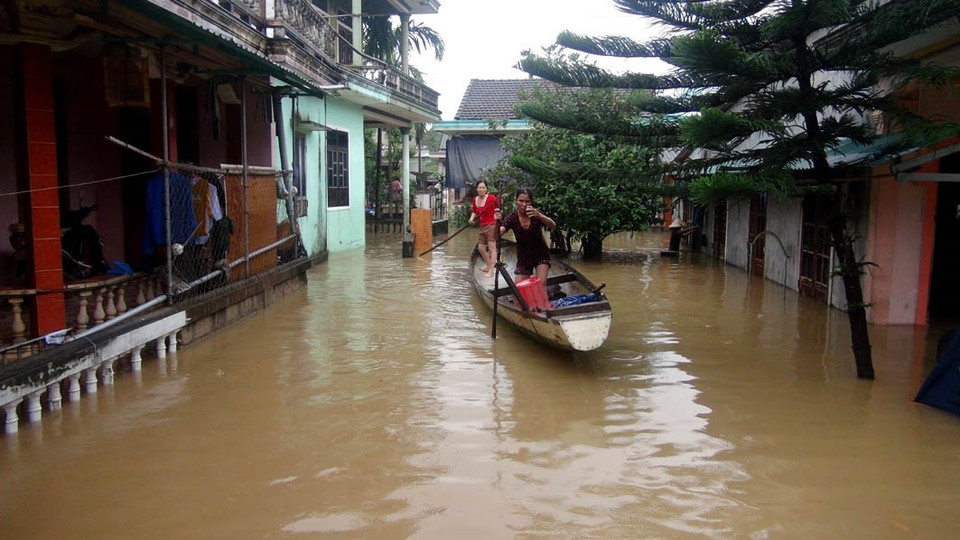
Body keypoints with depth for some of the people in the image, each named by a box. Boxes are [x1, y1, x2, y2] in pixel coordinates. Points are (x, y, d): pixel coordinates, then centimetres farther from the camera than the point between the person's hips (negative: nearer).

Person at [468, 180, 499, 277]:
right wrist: (472, 218, 0)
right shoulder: (475, 199, 8)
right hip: (482, 226, 8)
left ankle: (491, 271, -6)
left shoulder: (491, 198, -15)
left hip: (491, 225, -8)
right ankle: (488, 266, 33)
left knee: (492, 247, -8)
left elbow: (499, 204, -28)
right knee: (481, 248, 13)